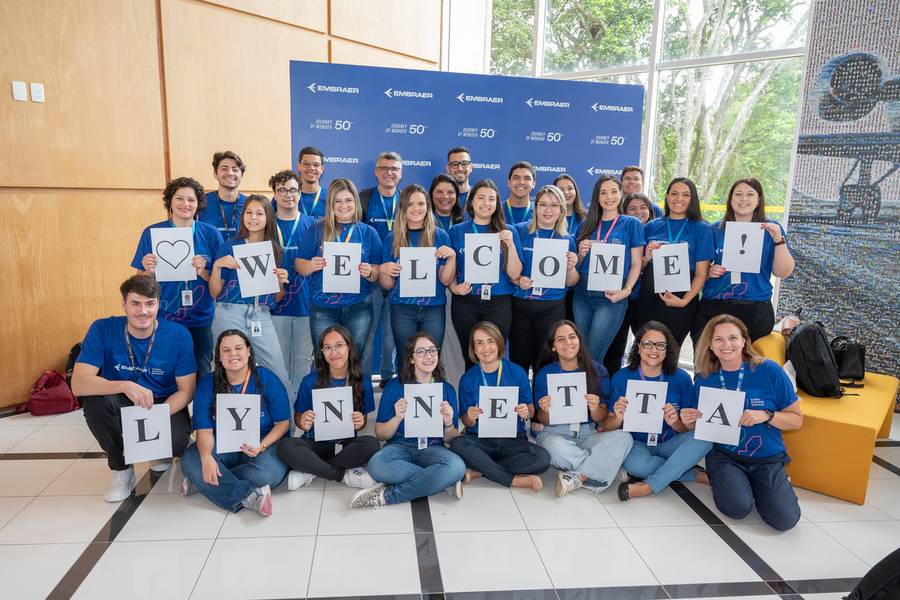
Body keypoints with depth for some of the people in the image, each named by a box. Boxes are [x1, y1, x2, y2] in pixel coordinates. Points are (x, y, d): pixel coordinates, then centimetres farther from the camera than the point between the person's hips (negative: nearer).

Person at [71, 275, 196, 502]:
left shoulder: (178, 335, -16)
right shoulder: (102, 329, -15)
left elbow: (186, 390, -11)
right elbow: (79, 384, -24)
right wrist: (124, 385, -42)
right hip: (122, 406, 1)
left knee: (177, 441, -31)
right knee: (95, 400, -31)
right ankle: (121, 468, -5)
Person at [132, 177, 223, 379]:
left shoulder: (211, 234, -1)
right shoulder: (152, 233, -2)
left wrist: (202, 272, -18)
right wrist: (149, 271, -17)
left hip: (201, 320, 0)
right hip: (163, 320, 0)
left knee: (201, 376, 10)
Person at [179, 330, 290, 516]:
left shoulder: (267, 379, -6)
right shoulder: (207, 384, 0)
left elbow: (282, 423, -4)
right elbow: (204, 429, -6)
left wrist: (261, 446, -22)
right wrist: (206, 457, -27)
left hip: (264, 443, -2)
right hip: (222, 446, 2)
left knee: (269, 472, -34)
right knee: (189, 460, -28)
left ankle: (201, 483, -17)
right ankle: (249, 496, -29)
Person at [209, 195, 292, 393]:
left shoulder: (275, 250, 11)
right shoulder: (229, 247, 2)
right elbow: (214, 292, 2)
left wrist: (281, 282, -5)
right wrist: (217, 266, -12)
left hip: (262, 317, 2)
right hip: (230, 314, -2)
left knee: (280, 376, -2)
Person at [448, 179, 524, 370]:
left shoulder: (508, 232, 5)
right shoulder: (456, 231, 5)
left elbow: (515, 275, -1)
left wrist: (510, 244, -13)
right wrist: (454, 288, -10)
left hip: (499, 304, 0)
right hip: (465, 304, 0)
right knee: (471, 357, 8)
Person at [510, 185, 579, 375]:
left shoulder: (566, 240, 6)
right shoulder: (520, 231, 1)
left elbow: (570, 283, 9)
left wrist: (571, 267, -11)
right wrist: (517, 280, -15)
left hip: (552, 309, 1)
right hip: (519, 305, -1)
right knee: (518, 359, 4)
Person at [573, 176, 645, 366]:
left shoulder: (631, 223, 3)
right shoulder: (586, 225, 13)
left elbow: (636, 264, 0)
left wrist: (626, 291, -14)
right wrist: (581, 254, -4)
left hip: (611, 297, -4)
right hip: (582, 295, 4)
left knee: (592, 357, -8)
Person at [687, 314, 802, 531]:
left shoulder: (769, 370, -9)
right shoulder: (704, 379, -3)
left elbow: (796, 420, -3)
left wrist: (766, 416, -22)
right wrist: (689, 422, -15)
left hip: (767, 458, 0)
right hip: (724, 455, 0)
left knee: (784, 519, -17)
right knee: (738, 507, -26)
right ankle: (719, 479, 7)